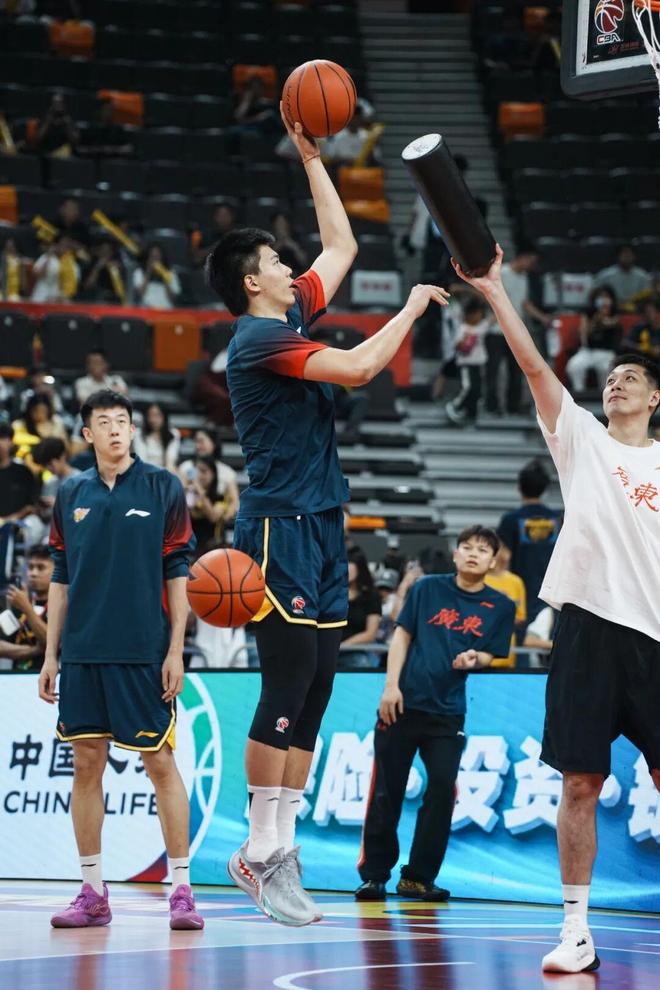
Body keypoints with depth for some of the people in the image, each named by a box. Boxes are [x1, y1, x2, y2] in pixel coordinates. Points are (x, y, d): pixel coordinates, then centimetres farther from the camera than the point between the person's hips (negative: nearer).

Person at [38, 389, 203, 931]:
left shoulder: (163, 488, 2)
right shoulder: (71, 494, 11)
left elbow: (178, 572, 0)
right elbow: (61, 578, 14)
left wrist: (176, 650, -7)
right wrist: (51, 653, 10)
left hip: (144, 653, -3)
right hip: (82, 652, 4)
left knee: (160, 762, -4)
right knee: (87, 764, 4)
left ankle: (182, 890, 1)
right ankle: (93, 894, 11)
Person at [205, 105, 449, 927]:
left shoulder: (292, 319, 15)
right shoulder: (259, 338, -11)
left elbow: (341, 245, 27)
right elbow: (360, 367, -21)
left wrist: (312, 157, 24)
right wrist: (413, 307, -7)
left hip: (320, 527, 9)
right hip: (280, 528, -9)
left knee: (313, 690, 6)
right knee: (288, 687, -10)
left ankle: (280, 848, 8)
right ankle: (261, 852, -5)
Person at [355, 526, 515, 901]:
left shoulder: (500, 606, 6)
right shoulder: (429, 588, 4)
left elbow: (489, 654, 6)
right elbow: (403, 634, 5)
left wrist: (474, 658, -17)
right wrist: (391, 685, -4)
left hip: (448, 713, 1)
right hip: (404, 702, -1)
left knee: (442, 789, -7)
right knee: (387, 791, 1)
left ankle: (419, 877, 5)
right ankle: (375, 874, 10)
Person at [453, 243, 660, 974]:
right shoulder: (581, 439, 9)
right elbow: (534, 366, -2)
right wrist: (494, 290, -12)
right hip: (588, 622, 0)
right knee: (580, 784, -1)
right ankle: (577, 929, 4)